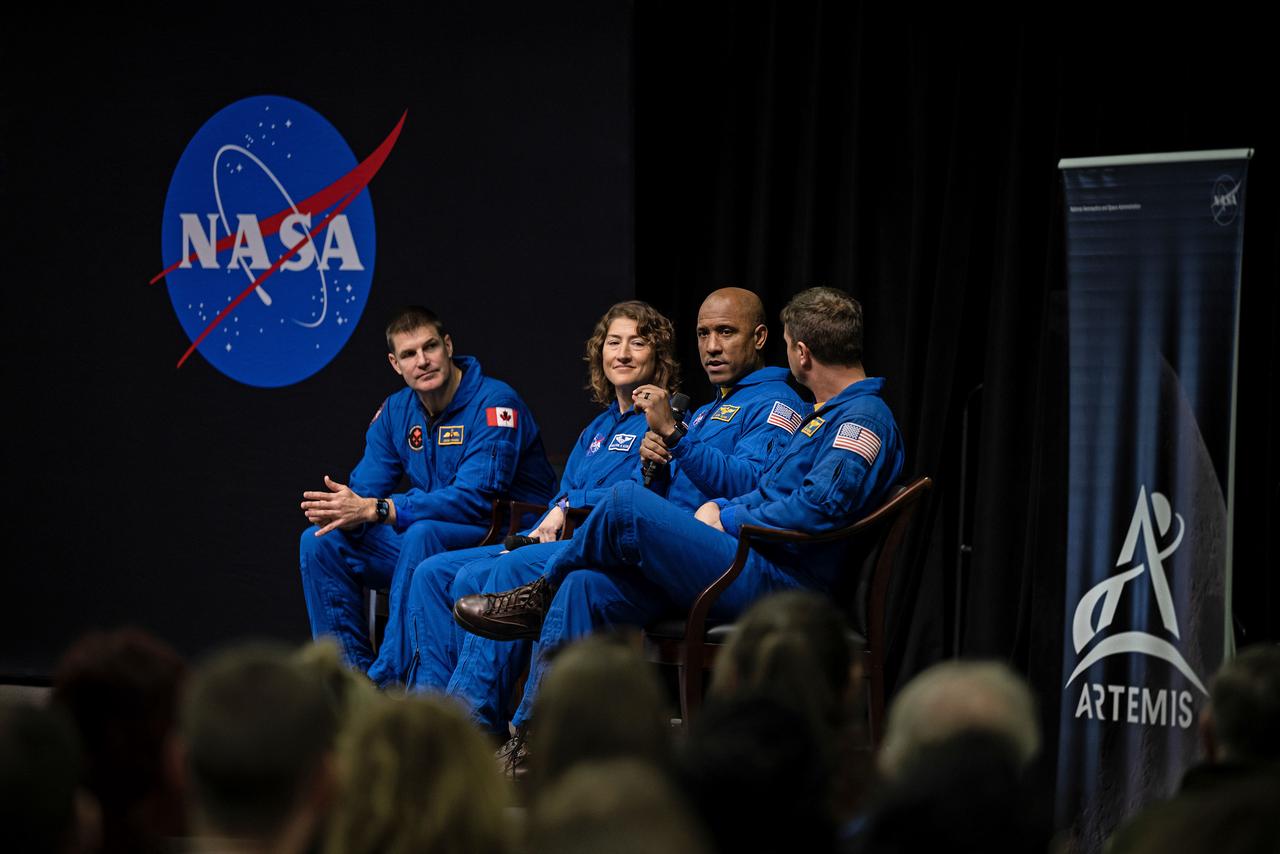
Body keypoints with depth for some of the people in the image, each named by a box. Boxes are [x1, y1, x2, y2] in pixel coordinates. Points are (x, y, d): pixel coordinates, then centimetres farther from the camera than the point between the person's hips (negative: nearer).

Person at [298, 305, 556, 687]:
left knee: (423, 533, -36)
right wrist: (344, 508, -25)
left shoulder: (493, 403, -16)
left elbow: (476, 498, -26)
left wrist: (374, 510, -30)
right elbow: (364, 489, 4)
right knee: (320, 542, -5)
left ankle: (387, 681, -33)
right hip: (432, 539, 7)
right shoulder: (396, 411, 6)